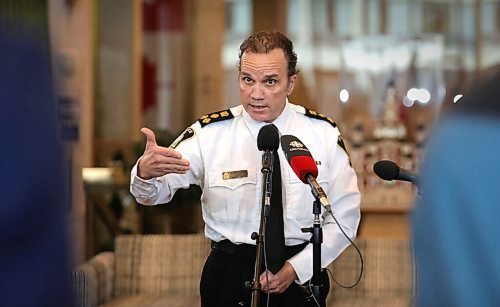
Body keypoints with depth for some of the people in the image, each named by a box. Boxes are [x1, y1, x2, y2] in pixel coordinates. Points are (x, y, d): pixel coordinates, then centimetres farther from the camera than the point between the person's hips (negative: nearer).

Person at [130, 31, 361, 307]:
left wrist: (295, 268, -12)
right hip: (229, 277, 0)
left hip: (301, 278, 0)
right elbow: (155, 191, -15)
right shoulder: (209, 133, -7)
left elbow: (345, 217, -1)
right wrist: (145, 172, -39)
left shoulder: (324, 133, -4)